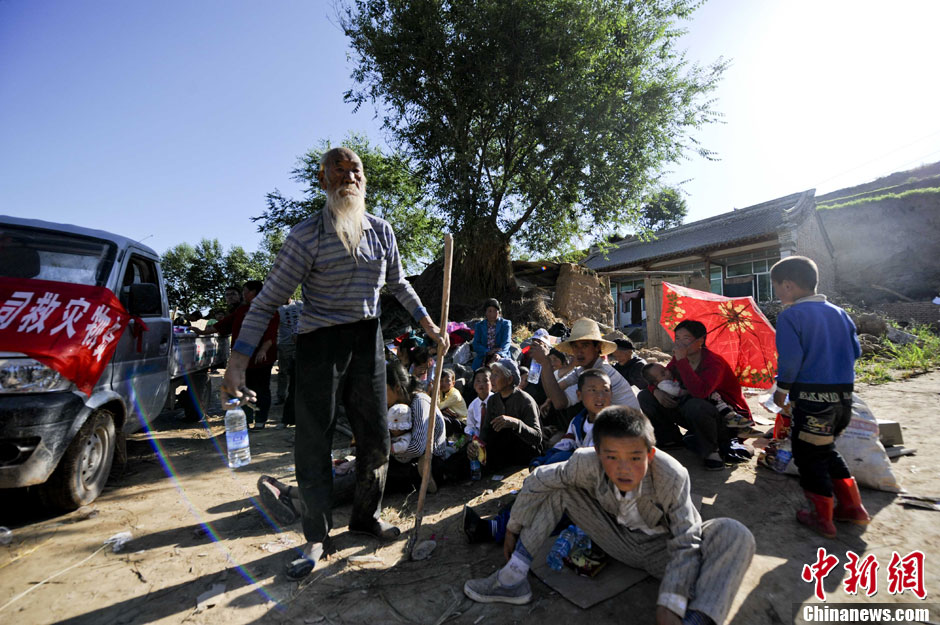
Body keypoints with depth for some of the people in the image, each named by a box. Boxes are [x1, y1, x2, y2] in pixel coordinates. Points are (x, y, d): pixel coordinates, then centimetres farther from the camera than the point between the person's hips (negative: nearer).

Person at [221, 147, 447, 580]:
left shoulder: (382, 231, 4)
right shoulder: (307, 235, -10)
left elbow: (398, 284, 18)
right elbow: (268, 300, -10)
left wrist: (428, 324, 14)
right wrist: (237, 363, -15)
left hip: (368, 340, 5)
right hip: (320, 342, -4)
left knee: (376, 437, 11)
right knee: (313, 442, 1)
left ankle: (366, 516, 34)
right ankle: (317, 537, 22)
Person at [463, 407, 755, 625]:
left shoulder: (672, 477, -32)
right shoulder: (586, 463, -28)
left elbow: (685, 544, -26)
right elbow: (537, 482, -18)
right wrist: (513, 529, -6)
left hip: (661, 549, -2)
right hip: (619, 540, 2)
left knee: (736, 536, -30)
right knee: (558, 486, -13)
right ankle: (513, 579, -8)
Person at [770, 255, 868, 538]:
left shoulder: (790, 316, -12)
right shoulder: (838, 312, 10)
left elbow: (790, 357, -19)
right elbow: (855, 350, 13)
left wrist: (782, 389, -7)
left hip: (811, 396, -7)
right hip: (843, 394, 8)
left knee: (809, 455, 8)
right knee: (827, 450, 25)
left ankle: (822, 517, 17)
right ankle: (852, 506, 29)